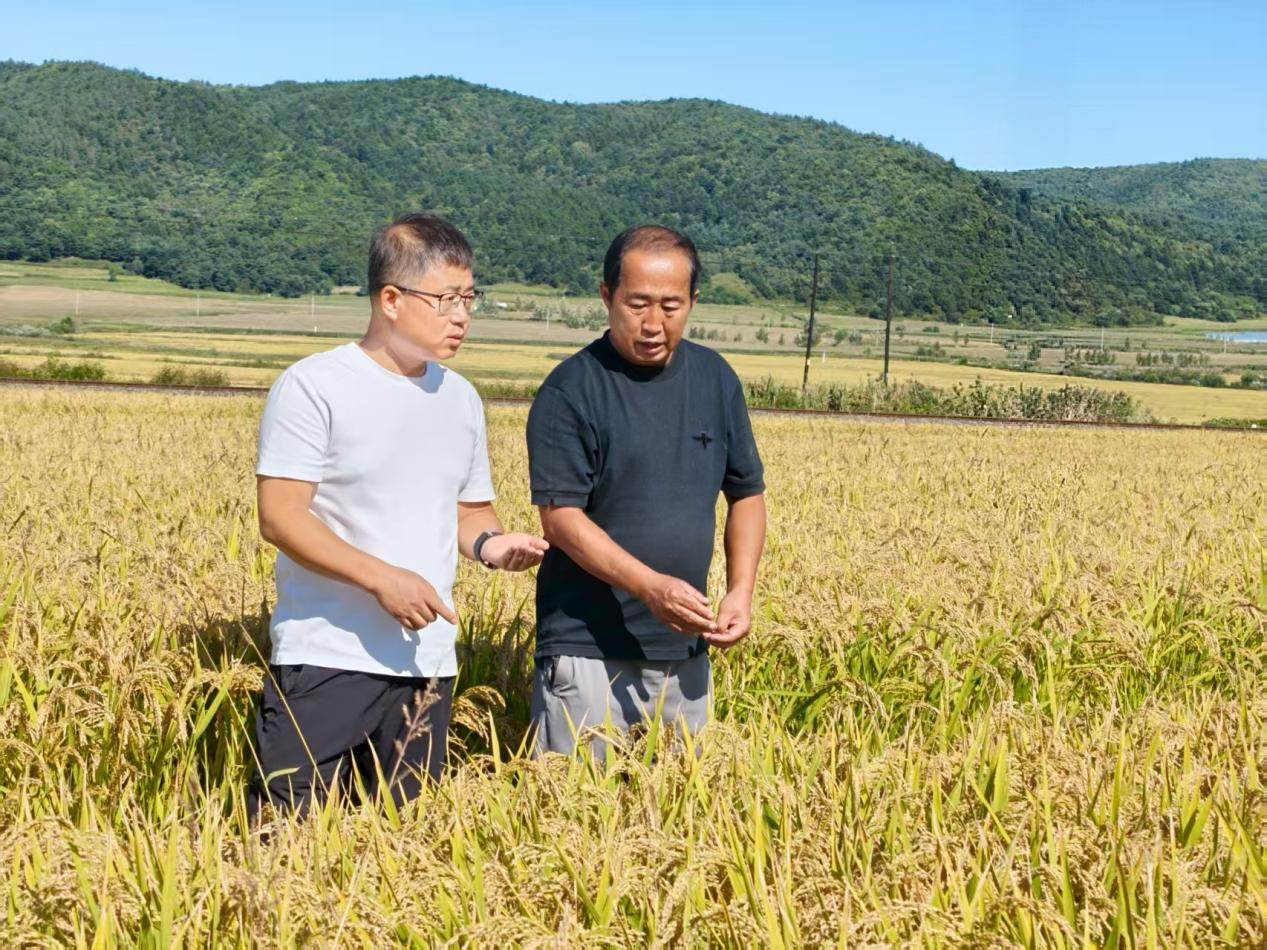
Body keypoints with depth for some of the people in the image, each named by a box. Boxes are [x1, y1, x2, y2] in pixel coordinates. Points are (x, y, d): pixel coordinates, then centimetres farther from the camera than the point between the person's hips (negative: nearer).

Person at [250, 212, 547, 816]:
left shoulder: (460, 399, 11)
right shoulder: (313, 387, -7)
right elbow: (280, 517, -13)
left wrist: (488, 543, -3)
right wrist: (381, 578, -23)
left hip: (428, 666, 6)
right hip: (327, 659, -5)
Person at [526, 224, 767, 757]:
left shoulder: (715, 379, 7)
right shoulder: (569, 393, -9)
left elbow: (747, 494, 13)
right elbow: (561, 517, -15)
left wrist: (741, 591, -1)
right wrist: (650, 586, -27)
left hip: (686, 649, 5)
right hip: (588, 649, -5)